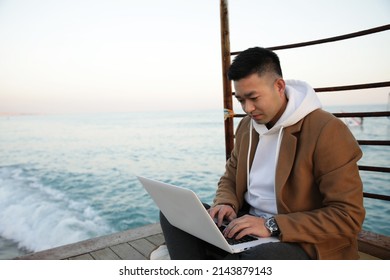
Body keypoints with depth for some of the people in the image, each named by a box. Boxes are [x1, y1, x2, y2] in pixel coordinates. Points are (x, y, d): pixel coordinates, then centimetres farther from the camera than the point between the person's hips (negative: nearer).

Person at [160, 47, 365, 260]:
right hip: (247, 225, 7)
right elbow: (230, 177, 18)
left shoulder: (327, 131, -15)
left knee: (262, 257, -40)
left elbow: (348, 216, -18)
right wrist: (226, 204, -6)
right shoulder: (246, 126, 7)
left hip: (302, 241, -6)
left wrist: (272, 226, -24)